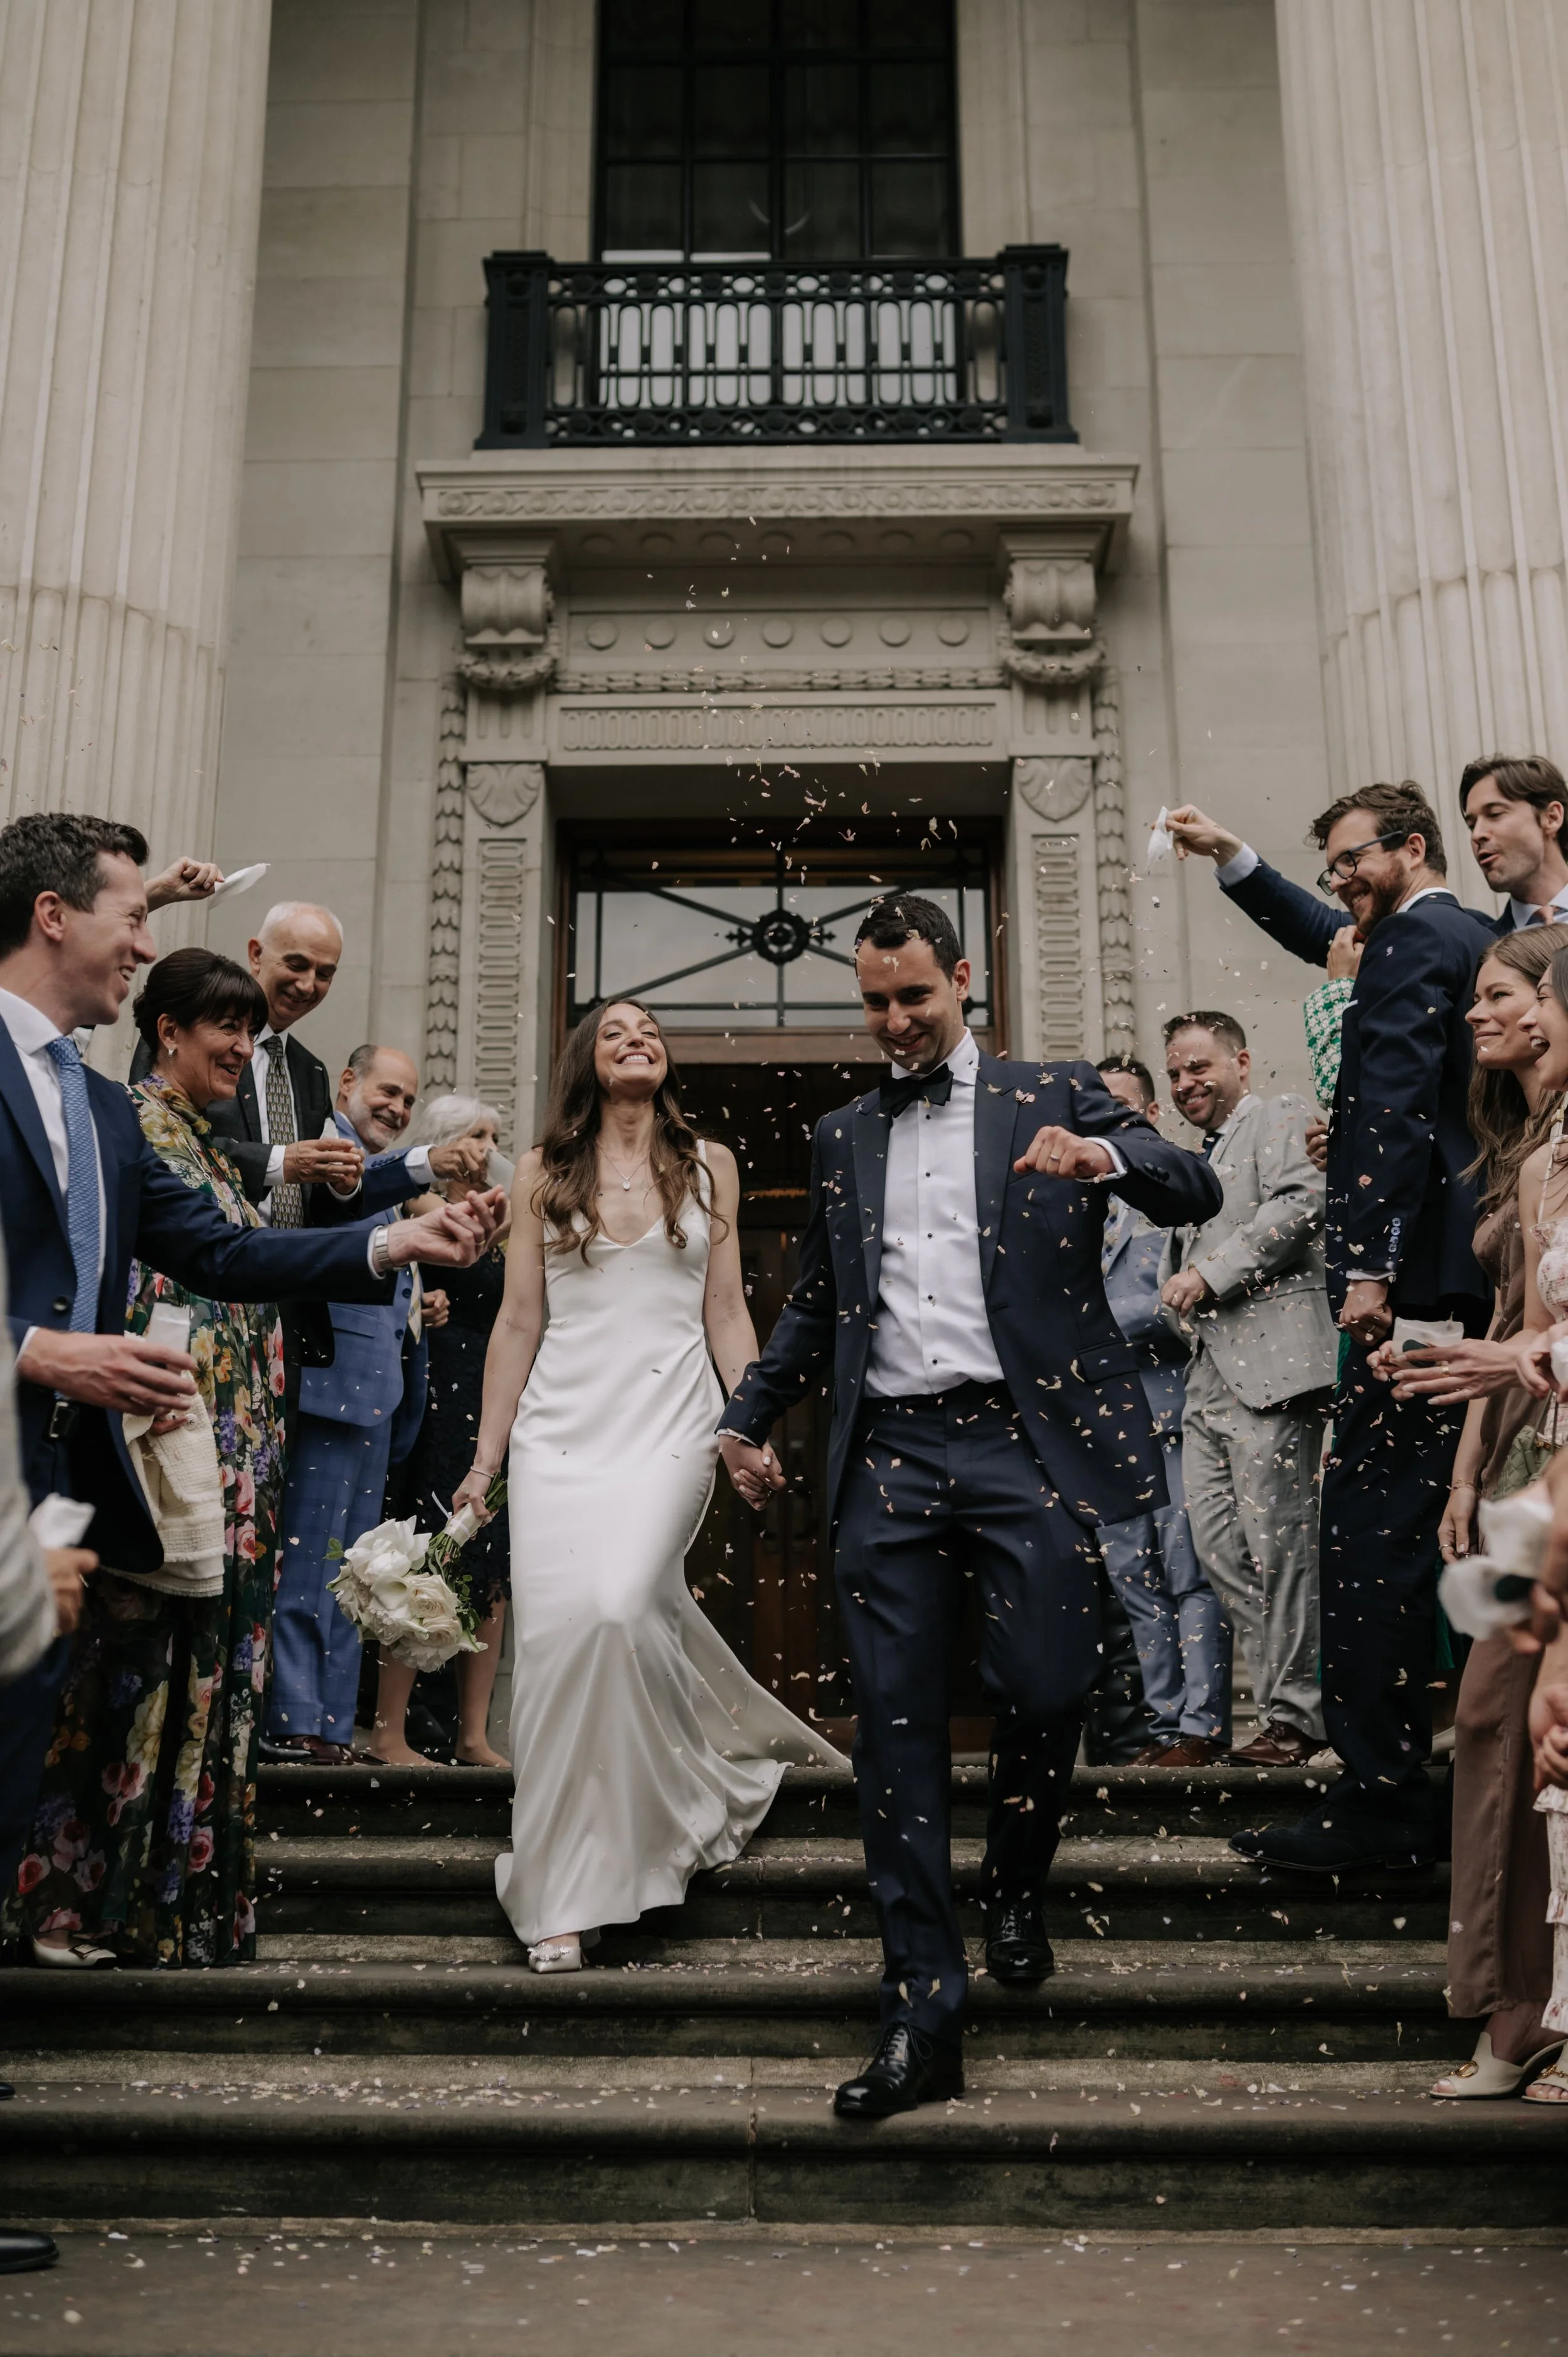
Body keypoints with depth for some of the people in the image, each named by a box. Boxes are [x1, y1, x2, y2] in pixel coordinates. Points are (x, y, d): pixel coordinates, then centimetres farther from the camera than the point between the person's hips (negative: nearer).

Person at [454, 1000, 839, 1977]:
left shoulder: (709, 1164, 12)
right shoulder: (544, 1171, 12)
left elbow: (728, 1315, 10)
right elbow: (518, 1322, 10)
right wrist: (486, 1457, 7)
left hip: (669, 1420, -1)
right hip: (561, 1422, 1)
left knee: (621, 1609, -20)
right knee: (556, 1633, -8)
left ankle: (569, 1886, -1)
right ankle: (562, 1895, 9)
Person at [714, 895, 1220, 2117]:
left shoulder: (1056, 1097, 9)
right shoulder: (841, 1136, 20)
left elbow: (1197, 1192, -2)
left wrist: (1107, 1156, -22)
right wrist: (750, 1417, 16)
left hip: (1026, 1442, -3)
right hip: (889, 1457, 3)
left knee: (1043, 1694, -7)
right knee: (897, 1729, -1)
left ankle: (1017, 1893, 27)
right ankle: (923, 2015, 7)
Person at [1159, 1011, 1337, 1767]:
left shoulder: (1281, 1117, 3)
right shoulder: (1195, 1159, 27)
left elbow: (1299, 1205, -14)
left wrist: (1210, 1274, -15)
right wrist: (1178, 1290, 13)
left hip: (1271, 1361, -9)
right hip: (1209, 1372, 9)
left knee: (1280, 1542, -6)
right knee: (1216, 1542, 3)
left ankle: (1295, 1714, 2)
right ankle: (1289, 1683, 13)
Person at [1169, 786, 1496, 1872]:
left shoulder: (1414, 941, -7)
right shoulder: (1481, 940, 22)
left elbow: (1398, 1109, -19)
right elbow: (1330, 943, 37)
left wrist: (1370, 1266, -23)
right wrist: (1232, 859, 37)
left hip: (1421, 1281, -10)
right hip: (1490, 1276, 10)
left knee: (1370, 1532, -8)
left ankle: (1380, 1803, -5)